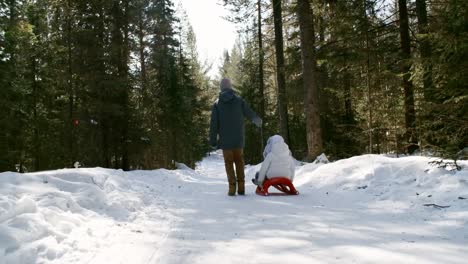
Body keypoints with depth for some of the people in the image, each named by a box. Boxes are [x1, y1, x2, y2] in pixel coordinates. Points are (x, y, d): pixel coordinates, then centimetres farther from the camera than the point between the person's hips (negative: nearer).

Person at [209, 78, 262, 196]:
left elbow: (213, 124, -4)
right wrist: (258, 121, 31)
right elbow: (250, 113, 9)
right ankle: (241, 187, 7)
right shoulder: (239, 100, -1)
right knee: (239, 161, 11)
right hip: (238, 138, 1)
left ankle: (232, 187, -1)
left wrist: (213, 141, 1)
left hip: (225, 139, -1)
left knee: (229, 162, 7)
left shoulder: (217, 103, -2)